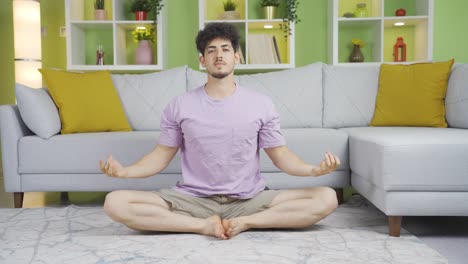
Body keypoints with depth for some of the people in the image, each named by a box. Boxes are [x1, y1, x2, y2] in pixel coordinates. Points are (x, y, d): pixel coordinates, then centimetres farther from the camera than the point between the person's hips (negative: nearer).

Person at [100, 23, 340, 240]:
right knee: (115, 203, -21)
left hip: (250, 201, 0)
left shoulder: (261, 103, 3)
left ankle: (244, 222, -18)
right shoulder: (179, 105, 3)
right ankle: (203, 225, -20)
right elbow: (161, 155, 6)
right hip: (193, 200, 0)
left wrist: (313, 170, -17)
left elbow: (280, 155, 4)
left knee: (327, 198, -19)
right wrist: (124, 171, -13)